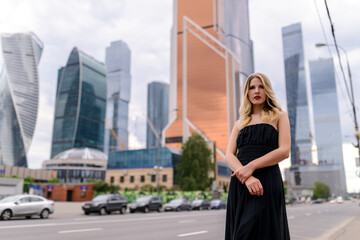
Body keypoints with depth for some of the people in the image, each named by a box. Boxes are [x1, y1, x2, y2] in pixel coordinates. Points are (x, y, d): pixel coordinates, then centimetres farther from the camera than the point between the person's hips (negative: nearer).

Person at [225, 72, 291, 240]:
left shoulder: (279, 116, 12)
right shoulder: (240, 123, 20)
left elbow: (284, 151, -2)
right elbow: (229, 155, 5)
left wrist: (251, 166, -14)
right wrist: (246, 178, -14)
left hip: (267, 182, -3)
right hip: (239, 184, 3)